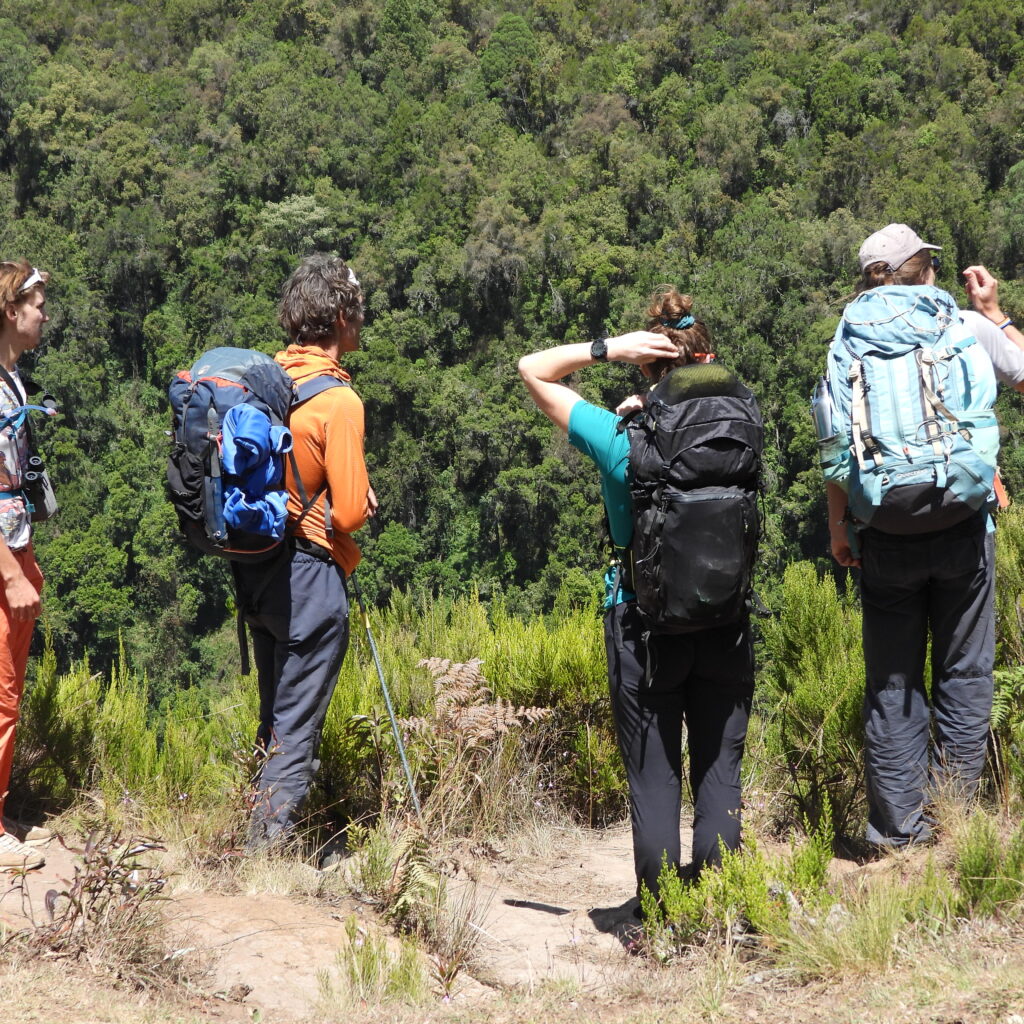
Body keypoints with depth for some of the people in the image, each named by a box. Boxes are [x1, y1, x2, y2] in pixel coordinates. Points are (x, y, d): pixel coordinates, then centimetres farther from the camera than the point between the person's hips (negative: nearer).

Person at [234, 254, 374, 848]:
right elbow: (350, 513, -18)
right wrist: (366, 502, 3)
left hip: (254, 567, 8)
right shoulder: (338, 400, -17)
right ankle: (271, 842, 1)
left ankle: (266, 839, 25)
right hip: (310, 574, -8)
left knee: (275, 718, 19)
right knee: (297, 730, 1)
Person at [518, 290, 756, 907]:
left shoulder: (619, 439, -11)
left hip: (642, 624, -2)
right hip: (726, 621, 2)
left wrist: (607, 348, -10)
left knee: (653, 776, 6)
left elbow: (533, 370, 0)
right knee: (720, 770, 9)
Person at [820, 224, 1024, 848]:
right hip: (961, 523, -1)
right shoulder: (969, 326, 2)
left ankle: (899, 831, 8)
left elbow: (838, 446, 0)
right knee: (963, 673, 7)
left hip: (886, 535, 1)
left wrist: (838, 529, 7)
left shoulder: (850, 339, 5)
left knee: (891, 681, 8)